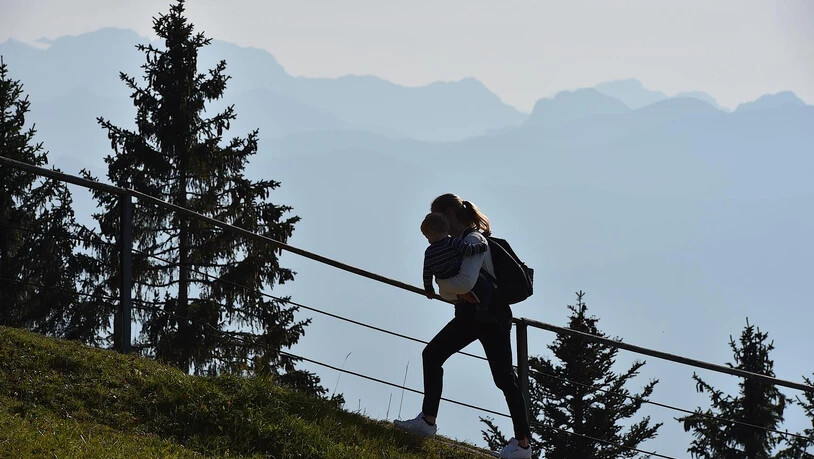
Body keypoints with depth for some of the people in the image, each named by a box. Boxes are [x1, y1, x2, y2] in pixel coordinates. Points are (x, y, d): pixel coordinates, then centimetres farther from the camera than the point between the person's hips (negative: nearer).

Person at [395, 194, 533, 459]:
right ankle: (427, 422, 5)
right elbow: (449, 290, 6)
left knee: (503, 376, -5)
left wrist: (441, 283, -15)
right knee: (432, 354, 3)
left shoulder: (473, 240, -18)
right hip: (469, 314, 10)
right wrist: (445, 287, -17)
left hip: (491, 315, -10)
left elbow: (466, 282, -32)